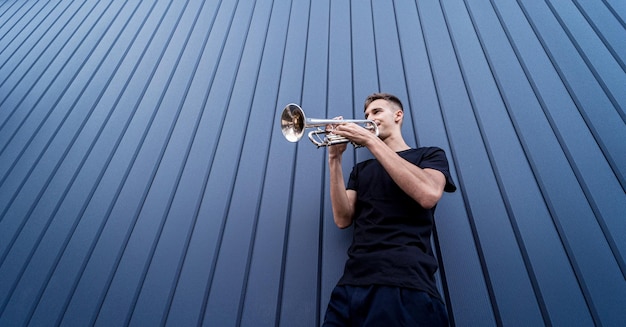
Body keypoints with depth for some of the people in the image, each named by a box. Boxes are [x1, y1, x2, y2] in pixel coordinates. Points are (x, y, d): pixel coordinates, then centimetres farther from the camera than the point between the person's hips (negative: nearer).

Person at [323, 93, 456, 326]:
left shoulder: (430, 155, 10)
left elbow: (428, 195, -14)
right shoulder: (361, 169, 20)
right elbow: (343, 219, 5)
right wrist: (335, 159, -4)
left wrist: (370, 140, -11)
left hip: (406, 283, -3)